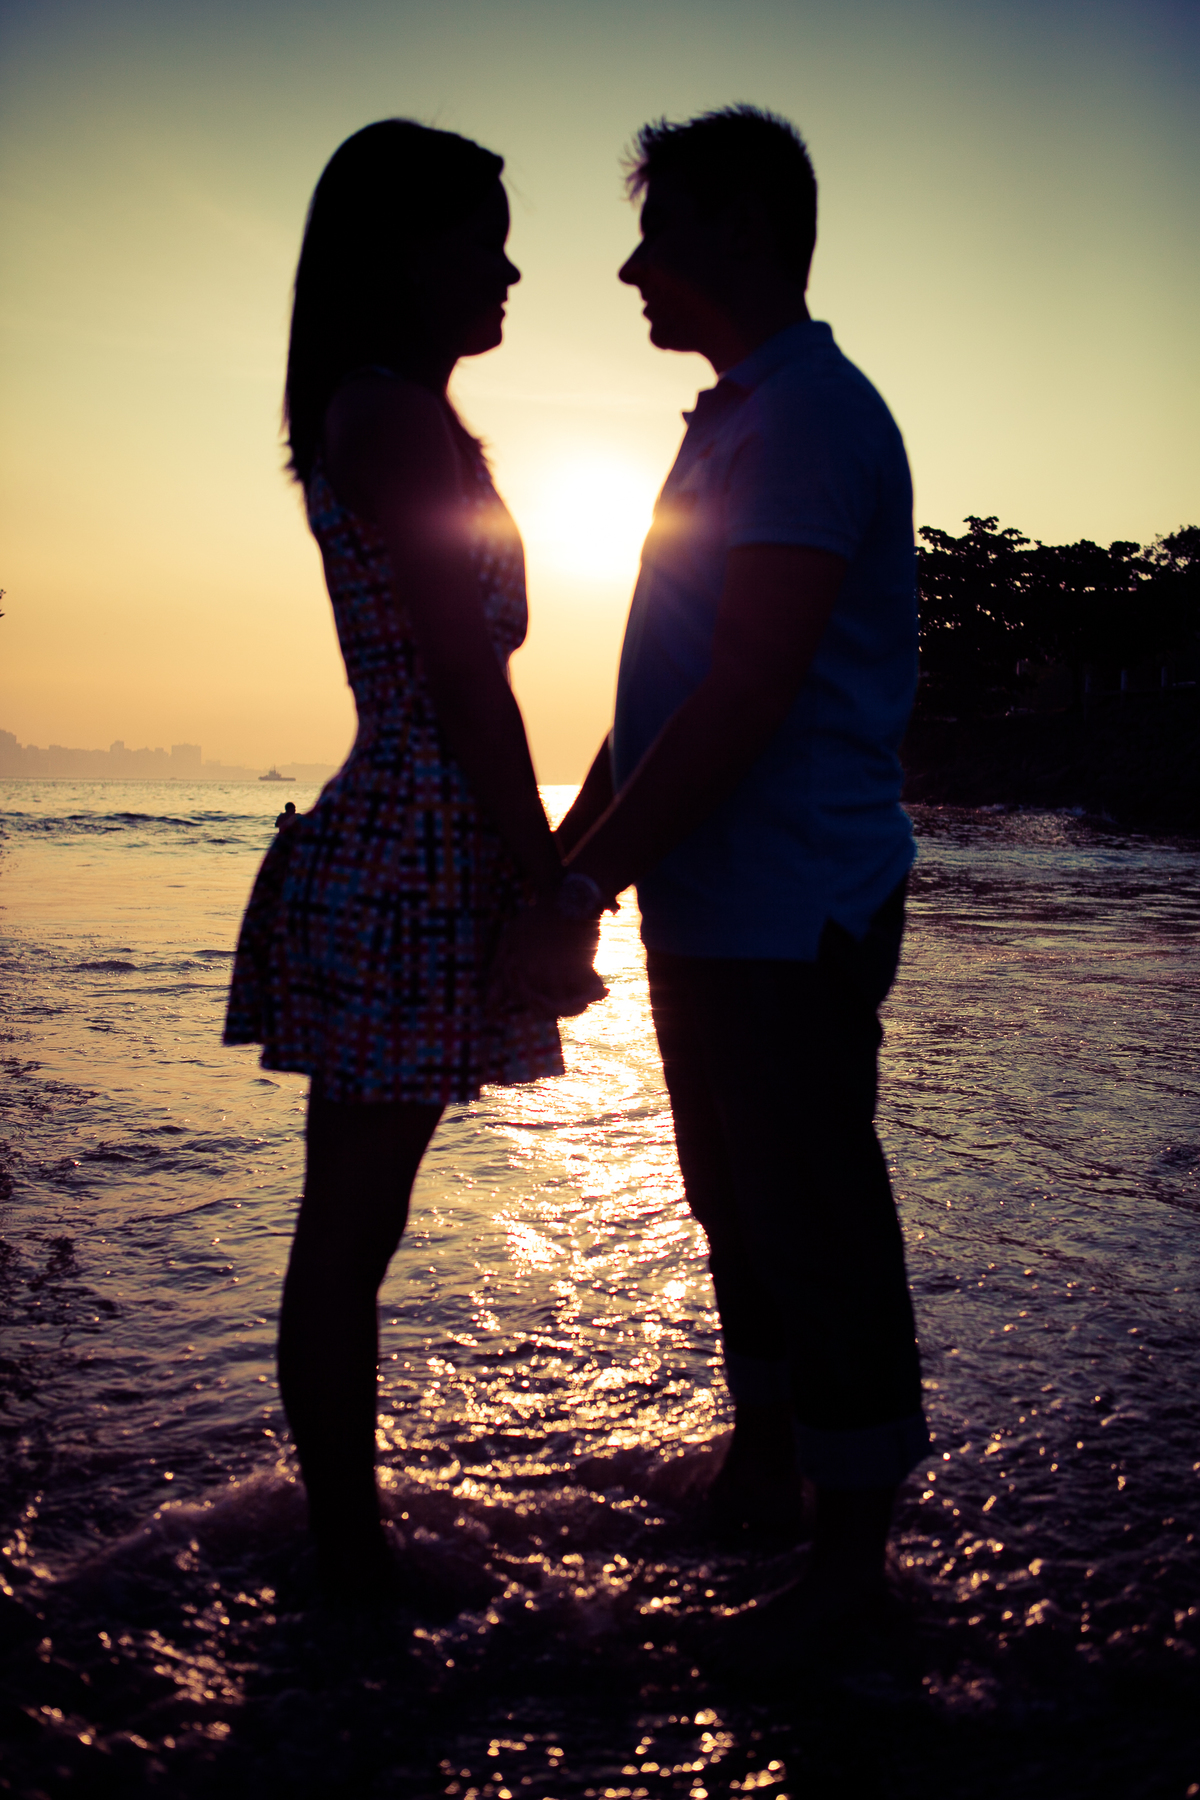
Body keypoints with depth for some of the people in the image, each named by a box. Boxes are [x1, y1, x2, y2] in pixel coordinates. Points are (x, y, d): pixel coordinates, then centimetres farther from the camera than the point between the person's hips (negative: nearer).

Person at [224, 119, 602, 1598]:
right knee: (347, 1237, 1)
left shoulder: (368, 420, 19)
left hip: (389, 853, 10)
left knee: (352, 1228, 15)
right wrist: (550, 896, -13)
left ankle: (350, 1540, 29)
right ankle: (352, 1569, 16)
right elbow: (467, 678, -16)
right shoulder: (397, 413, -12)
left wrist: (541, 885, 20)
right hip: (412, 872, -10)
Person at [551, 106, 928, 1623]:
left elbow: (745, 699, -22)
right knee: (736, 1199, 18)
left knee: (814, 1217, 1)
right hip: (709, 905, 10)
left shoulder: (811, 418, -13)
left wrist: (583, 882, -18)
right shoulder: (732, 420, 19)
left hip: (792, 914, -10)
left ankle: (852, 1549, 16)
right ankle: (759, 1472, 35)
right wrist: (565, 854, 16)